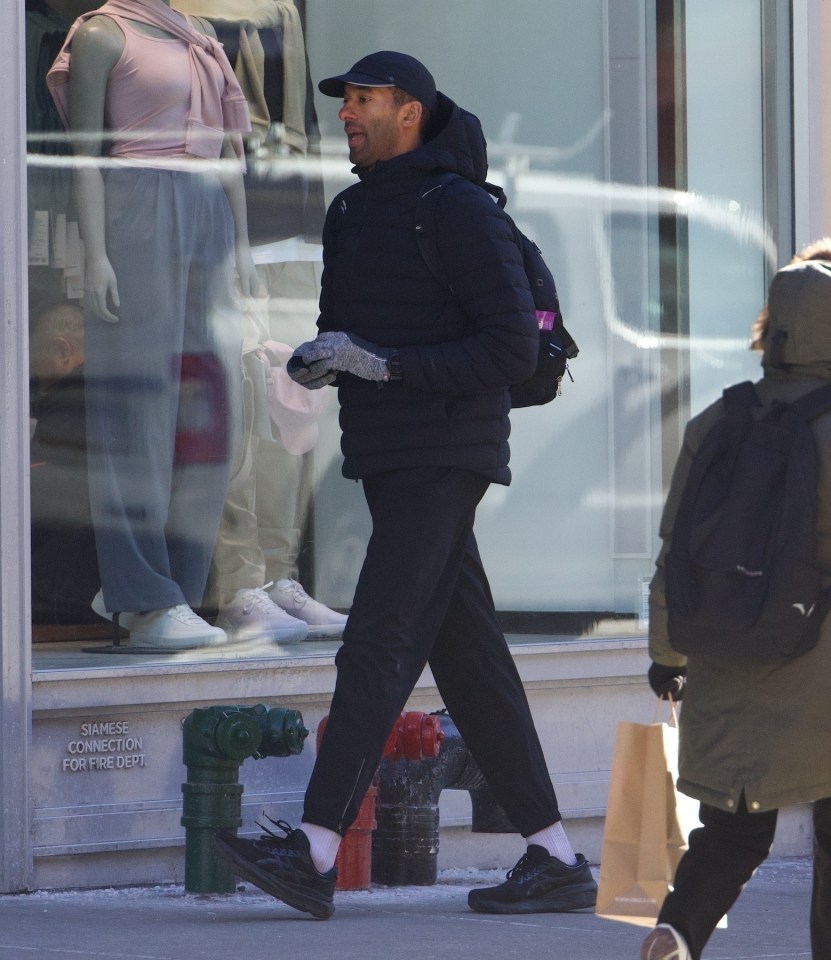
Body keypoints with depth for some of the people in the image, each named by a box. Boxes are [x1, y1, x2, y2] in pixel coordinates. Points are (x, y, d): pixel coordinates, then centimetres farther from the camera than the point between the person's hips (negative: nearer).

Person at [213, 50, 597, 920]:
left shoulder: (460, 212, -11)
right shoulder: (351, 213, 16)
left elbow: (514, 348, -16)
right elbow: (349, 335, 23)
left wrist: (384, 363, -21)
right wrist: (321, 356, -3)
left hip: (443, 458, -9)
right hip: (386, 457, 9)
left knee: (376, 642, -15)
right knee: (467, 660, 7)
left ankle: (314, 853, -21)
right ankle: (556, 861, 10)